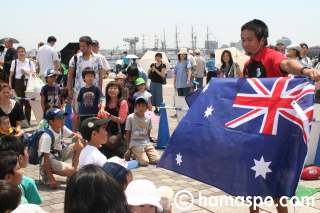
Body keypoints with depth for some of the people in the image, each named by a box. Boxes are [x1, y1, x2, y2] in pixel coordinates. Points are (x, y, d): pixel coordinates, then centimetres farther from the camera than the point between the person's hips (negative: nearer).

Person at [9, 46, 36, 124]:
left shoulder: (30, 62, 6)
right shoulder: (14, 62, 7)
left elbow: (34, 74, 5)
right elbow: (11, 74, 6)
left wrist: (27, 73, -12)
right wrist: (10, 84, -2)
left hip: (27, 83, 0)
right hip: (18, 83, 0)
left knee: (28, 103, 1)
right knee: (19, 103, 0)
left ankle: (27, 121, 9)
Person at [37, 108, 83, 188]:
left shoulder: (62, 128, -6)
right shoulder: (46, 137, -26)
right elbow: (46, 159, -25)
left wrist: (77, 136, -19)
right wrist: (51, 179, -25)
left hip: (58, 155, 8)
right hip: (49, 159, -8)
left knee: (79, 146, -9)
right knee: (70, 171, -27)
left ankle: (73, 175, -1)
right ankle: (46, 172, -4)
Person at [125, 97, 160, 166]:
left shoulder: (148, 118, 5)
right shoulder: (130, 117, -6)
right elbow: (128, 133, -1)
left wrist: (146, 142, 8)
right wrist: (129, 147, 0)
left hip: (147, 143, 5)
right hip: (135, 143, -5)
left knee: (157, 160, -11)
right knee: (144, 162, -22)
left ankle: (137, 154, 8)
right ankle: (131, 153, 6)